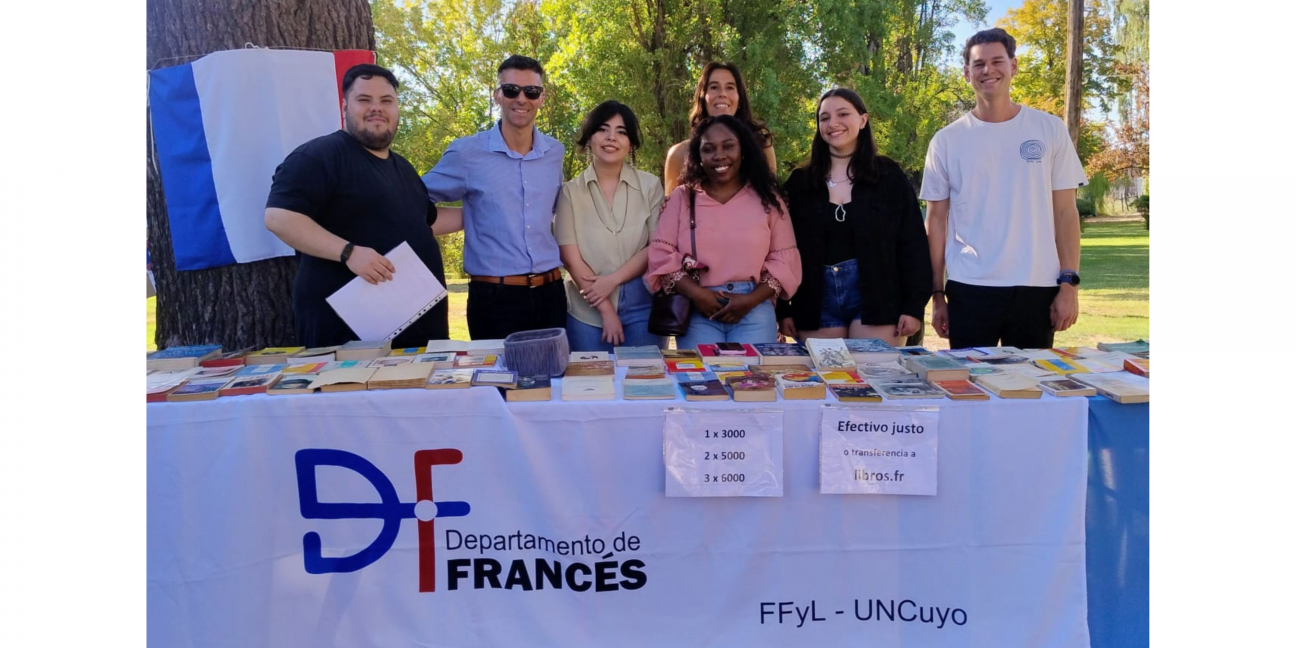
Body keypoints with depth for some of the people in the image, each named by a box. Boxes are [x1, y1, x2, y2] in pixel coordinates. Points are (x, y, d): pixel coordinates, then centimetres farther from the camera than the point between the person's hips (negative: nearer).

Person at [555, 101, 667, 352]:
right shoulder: (570, 192, 1)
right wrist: (606, 310, -10)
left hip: (642, 308, 1)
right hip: (588, 311, 0)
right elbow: (570, 257, -4)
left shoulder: (650, 186, 3)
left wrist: (612, 280, -13)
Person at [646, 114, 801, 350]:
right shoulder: (682, 197, 10)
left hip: (754, 311, 0)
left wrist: (751, 299, -9)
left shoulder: (766, 198, 9)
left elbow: (784, 259, 5)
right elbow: (661, 255, 2)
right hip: (698, 311, 0)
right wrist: (696, 293, -11)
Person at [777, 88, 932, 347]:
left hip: (875, 297, -1)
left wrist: (914, 306, -7)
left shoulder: (890, 176, 3)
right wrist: (783, 308, 0)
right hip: (817, 302, 2)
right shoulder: (799, 182, 7)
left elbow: (912, 246, 1)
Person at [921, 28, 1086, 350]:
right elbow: (937, 219, 5)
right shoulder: (947, 141, 4)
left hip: (1038, 288, 1)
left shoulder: (1050, 130, 4)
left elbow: (1065, 212, 4)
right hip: (969, 290, 0)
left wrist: (1069, 283, -4)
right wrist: (937, 294, 2)